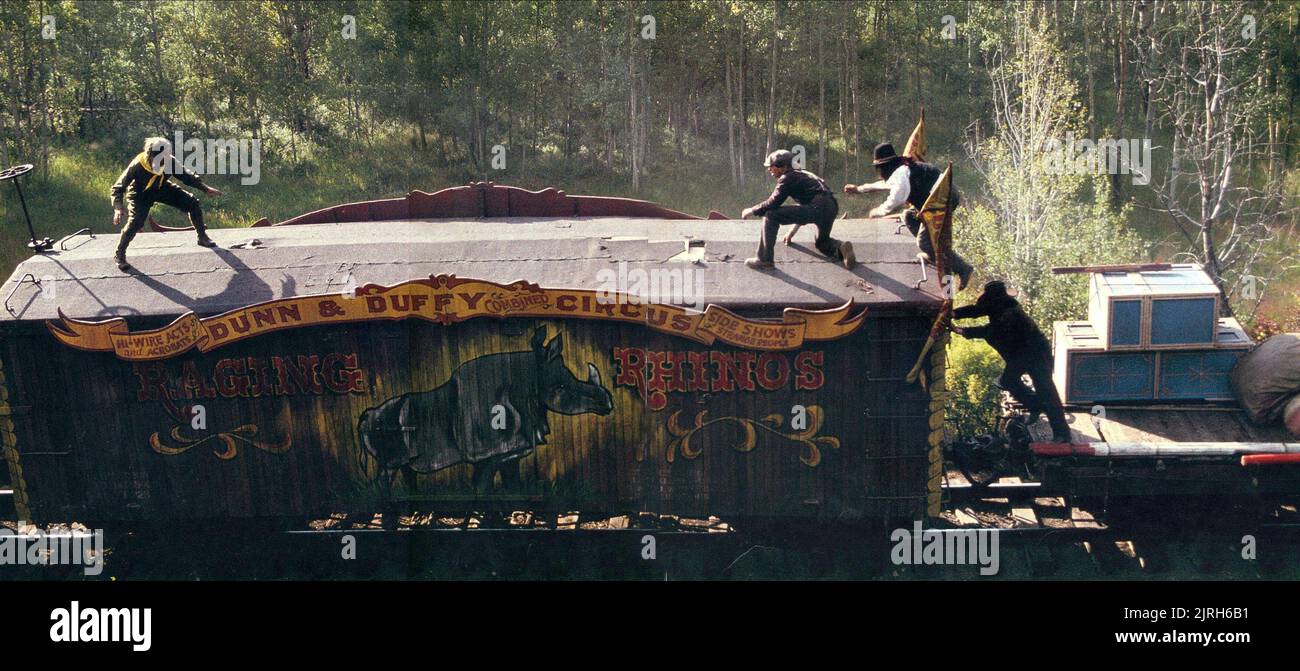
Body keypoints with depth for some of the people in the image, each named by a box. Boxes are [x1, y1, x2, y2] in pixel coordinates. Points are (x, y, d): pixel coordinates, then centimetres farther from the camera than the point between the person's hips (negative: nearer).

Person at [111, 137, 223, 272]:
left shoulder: (170, 162, -25)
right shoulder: (137, 166, -36)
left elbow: (186, 175, -5)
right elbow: (117, 188, -31)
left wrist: (206, 188, -10)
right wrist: (118, 208, -46)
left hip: (161, 188, 4)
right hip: (140, 193, -4)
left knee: (192, 203, -5)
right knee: (135, 221, -26)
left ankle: (202, 237, 18)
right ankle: (119, 254, -4)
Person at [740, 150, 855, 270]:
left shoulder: (787, 178, 2)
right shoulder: (801, 174, 30)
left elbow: (772, 203, -6)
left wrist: (751, 211, 10)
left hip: (817, 207, -9)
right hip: (832, 207, 9)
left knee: (770, 216, -5)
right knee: (822, 242, 34)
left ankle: (764, 259, -5)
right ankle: (841, 248, 2)